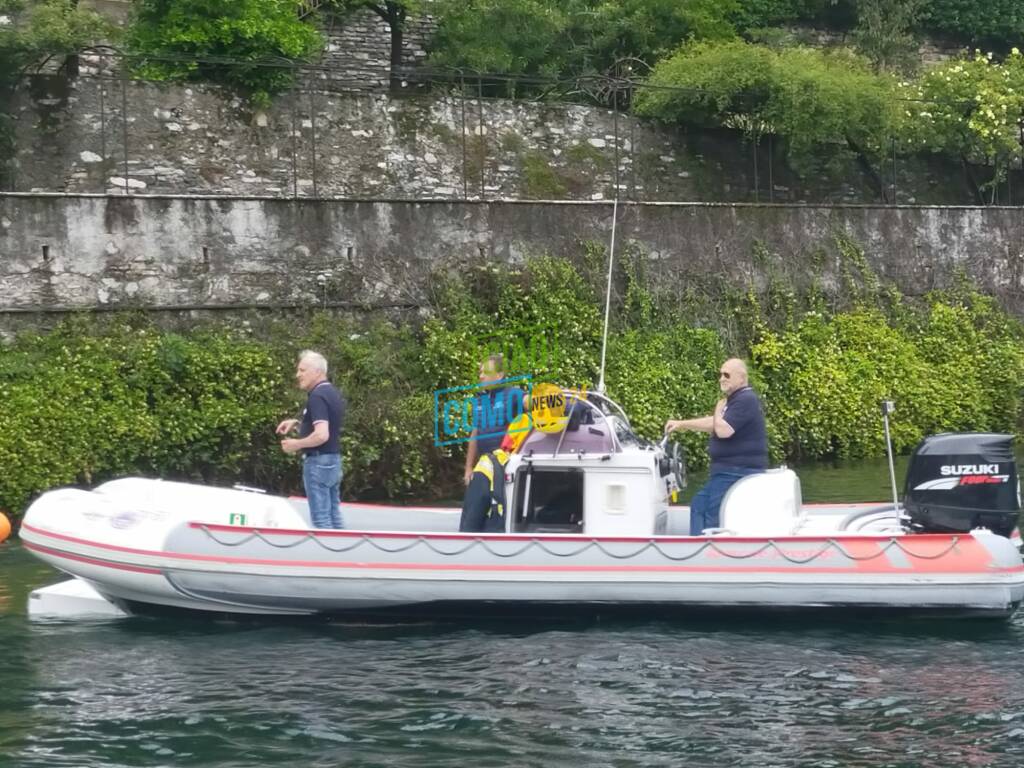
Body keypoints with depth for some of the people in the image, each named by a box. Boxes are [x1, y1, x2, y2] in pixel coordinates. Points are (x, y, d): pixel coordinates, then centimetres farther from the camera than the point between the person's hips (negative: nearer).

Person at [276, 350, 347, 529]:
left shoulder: (317, 397, -17)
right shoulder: (333, 393, 13)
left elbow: (322, 435, -27)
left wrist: (296, 444, -13)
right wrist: (298, 423, 17)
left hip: (319, 461, -10)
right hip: (333, 460, 10)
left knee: (320, 518, -6)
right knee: (334, 516, 12)